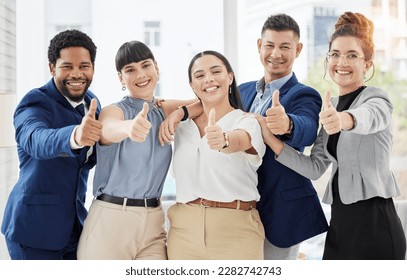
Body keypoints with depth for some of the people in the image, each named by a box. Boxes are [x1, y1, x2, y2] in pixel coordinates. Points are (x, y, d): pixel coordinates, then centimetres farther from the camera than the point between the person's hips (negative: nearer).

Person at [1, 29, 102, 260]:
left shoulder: (92, 103, 6)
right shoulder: (35, 103, -15)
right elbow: (36, 140, -38)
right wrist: (75, 136, -60)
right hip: (35, 228, -6)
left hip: (75, 224, 7)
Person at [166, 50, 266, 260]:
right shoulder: (182, 125, 9)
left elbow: (238, 141, -26)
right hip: (184, 231, 4)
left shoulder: (247, 122, -4)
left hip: (236, 232, -3)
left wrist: (223, 141, -47)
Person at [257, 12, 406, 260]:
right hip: (340, 224, 7)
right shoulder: (332, 108, 14)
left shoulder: (377, 99, -7)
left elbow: (367, 117, -33)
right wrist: (271, 139, -9)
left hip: (374, 225, -7)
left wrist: (343, 120, -56)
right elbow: (316, 167, 4)